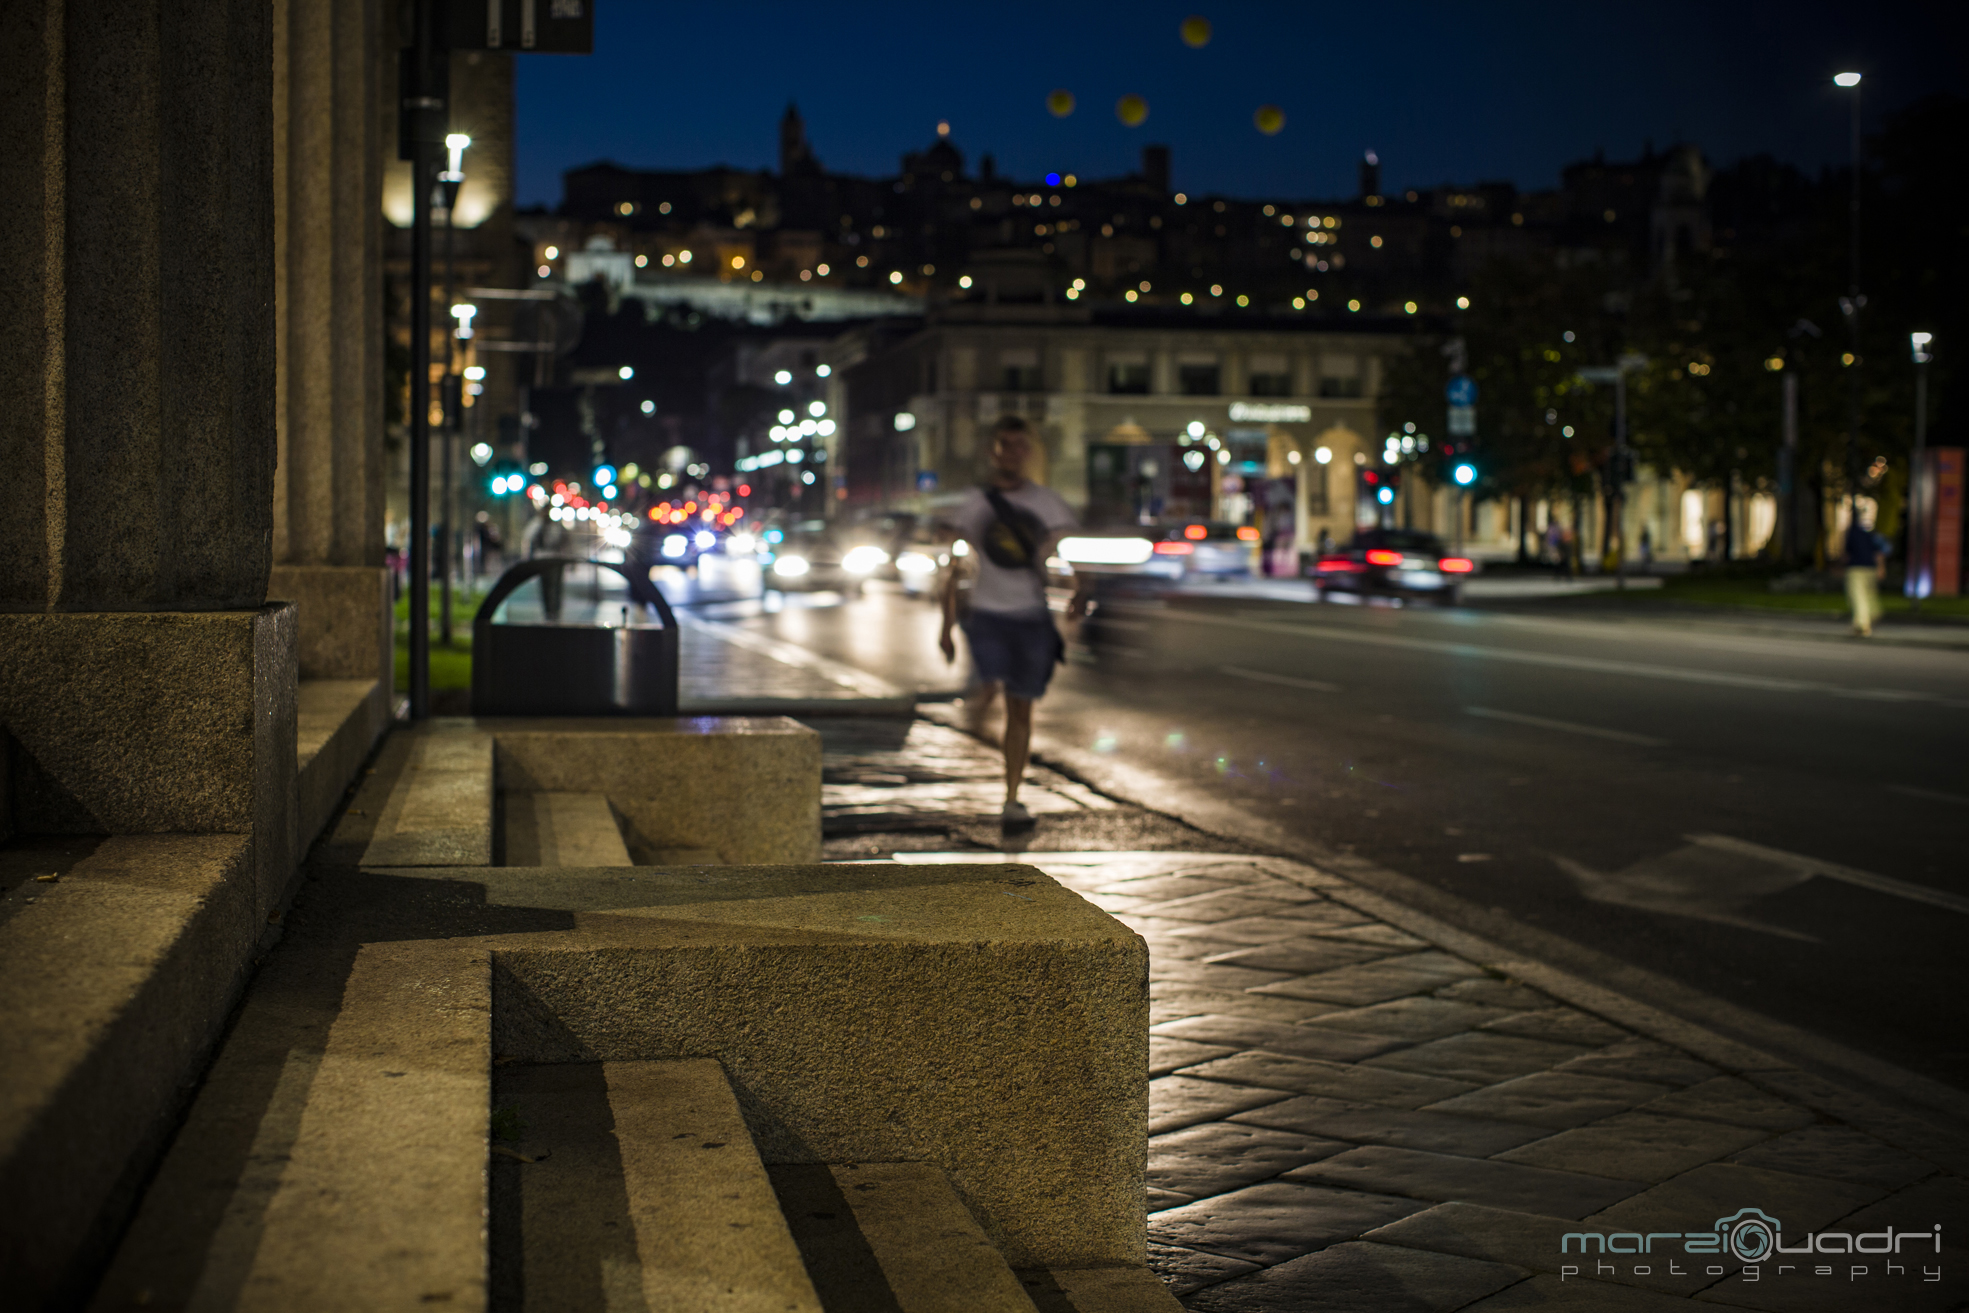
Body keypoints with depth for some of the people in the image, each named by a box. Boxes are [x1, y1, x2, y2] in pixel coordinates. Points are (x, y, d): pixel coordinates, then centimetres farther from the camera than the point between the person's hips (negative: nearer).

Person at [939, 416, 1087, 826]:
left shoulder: (1049, 503, 6)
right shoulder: (974, 503, 5)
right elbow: (954, 568, 9)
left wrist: (1079, 593, -22)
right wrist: (947, 626, 5)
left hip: (1032, 617, 1)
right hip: (987, 613, -1)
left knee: (1021, 709, 5)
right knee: (992, 685, -25)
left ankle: (1012, 799, 17)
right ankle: (980, 702, 13)